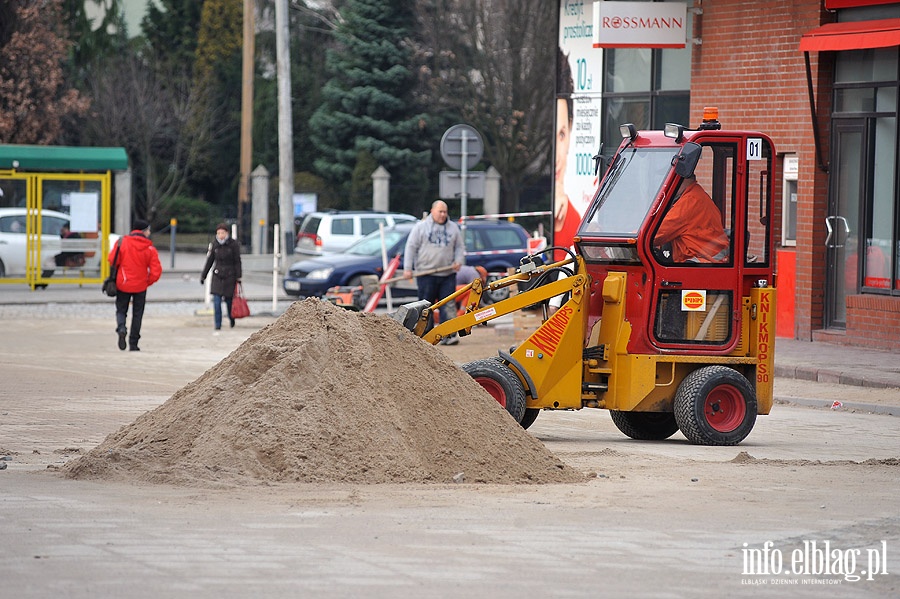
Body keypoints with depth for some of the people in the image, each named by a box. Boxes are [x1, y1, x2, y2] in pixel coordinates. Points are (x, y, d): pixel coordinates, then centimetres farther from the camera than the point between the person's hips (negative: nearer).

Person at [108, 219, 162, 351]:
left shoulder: (122, 242, -7)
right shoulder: (149, 248, -7)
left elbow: (112, 260, -9)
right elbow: (156, 271, -10)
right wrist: (148, 282, 8)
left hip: (123, 284, 0)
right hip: (140, 286, 0)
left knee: (121, 310, 14)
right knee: (137, 314, 12)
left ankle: (121, 328, -17)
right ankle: (133, 344, 11)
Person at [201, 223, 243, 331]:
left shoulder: (233, 244, -5)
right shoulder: (214, 245, 3)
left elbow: (237, 261, -2)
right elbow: (209, 261, 10)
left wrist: (238, 277, -6)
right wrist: (203, 276, 11)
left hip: (230, 276, -2)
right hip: (217, 276, 2)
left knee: (229, 301, 6)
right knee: (216, 302, -8)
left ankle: (232, 319, 33)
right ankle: (217, 324, -2)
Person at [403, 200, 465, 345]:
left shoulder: (453, 228, 13)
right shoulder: (421, 227, 4)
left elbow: (460, 247, 18)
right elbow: (411, 248, 2)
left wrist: (459, 261, -2)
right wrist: (407, 269, -6)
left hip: (447, 274, 2)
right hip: (426, 274, -2)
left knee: (448, 305, -7)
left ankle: (448, 335, -9)